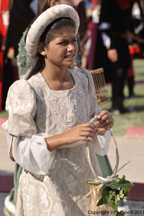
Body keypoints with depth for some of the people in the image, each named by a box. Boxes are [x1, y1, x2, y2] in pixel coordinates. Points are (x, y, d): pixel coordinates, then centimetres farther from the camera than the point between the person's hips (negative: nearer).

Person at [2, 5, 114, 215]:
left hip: (85, 182, 5)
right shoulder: (26, 91, -16)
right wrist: (65, 138, -26)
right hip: (48, 188, -5)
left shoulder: (84, 81, 0)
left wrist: (101, 128, -12)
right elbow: (17, 151, -16)